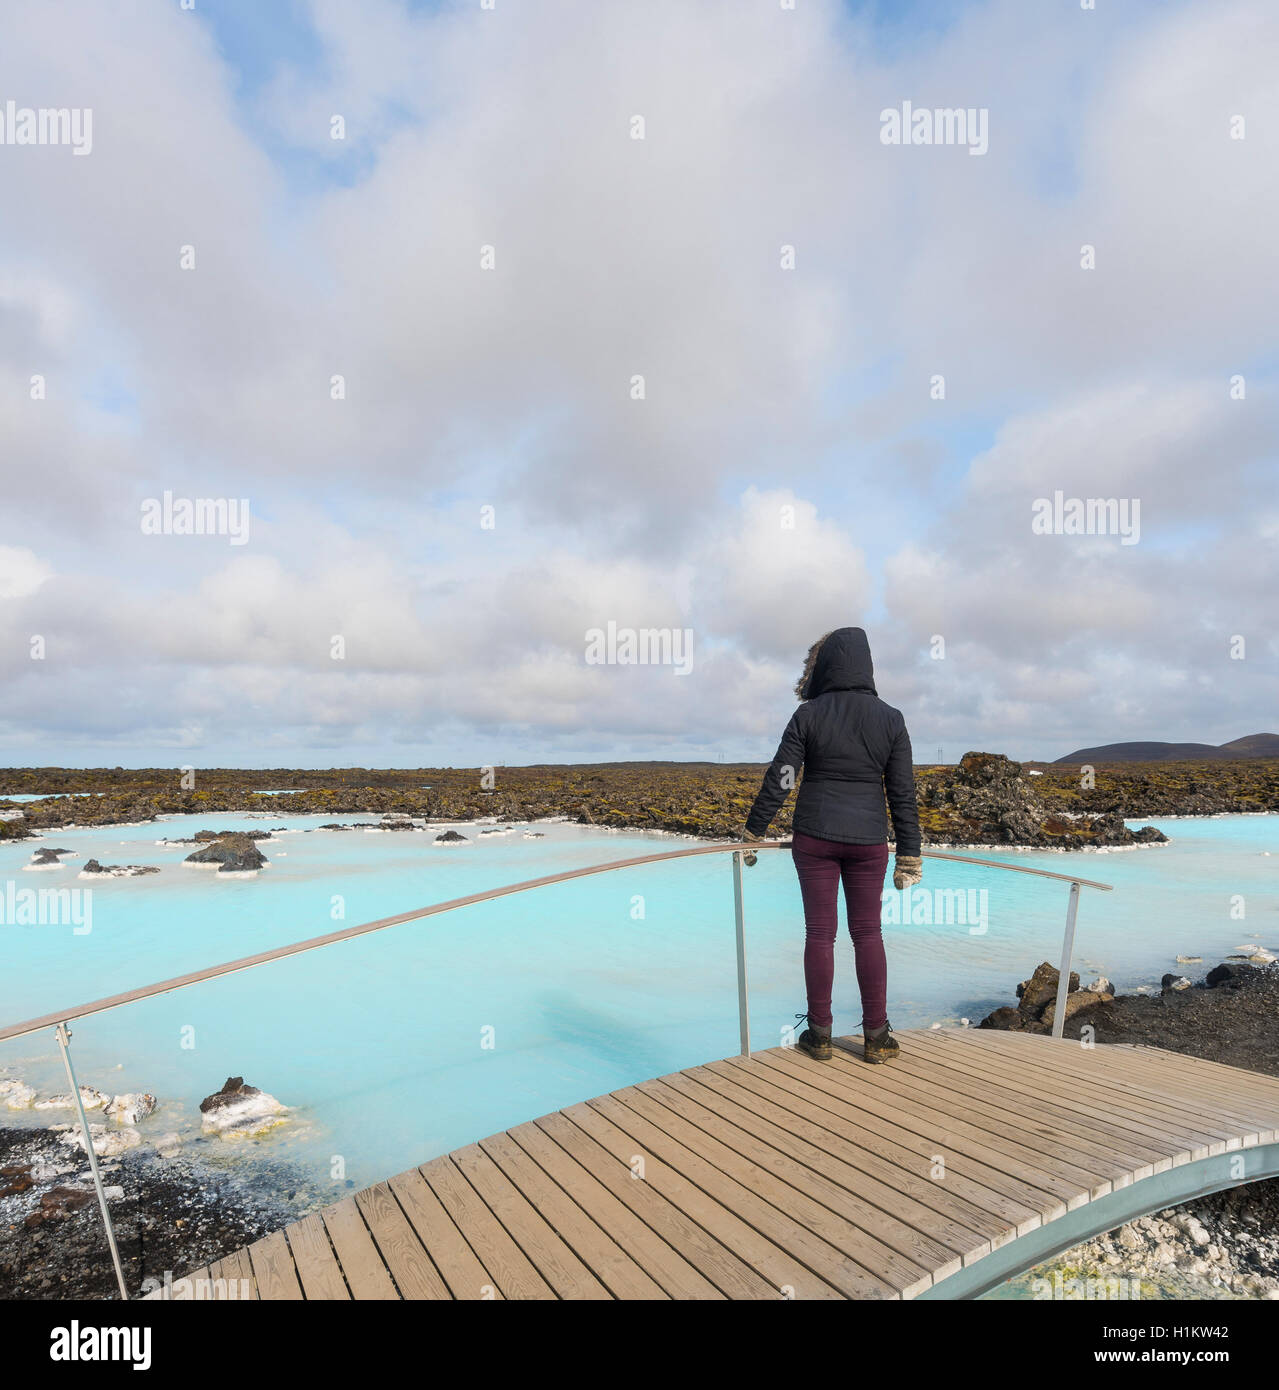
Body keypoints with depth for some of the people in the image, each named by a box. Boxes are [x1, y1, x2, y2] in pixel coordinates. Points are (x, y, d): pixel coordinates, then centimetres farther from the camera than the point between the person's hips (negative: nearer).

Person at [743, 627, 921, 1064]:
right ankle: (876, 1037, 17)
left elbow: (779, 778, -6)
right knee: (867, 933, 11)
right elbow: (903, 792, 1)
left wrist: (754, 829, 4)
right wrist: (909, 852, 6)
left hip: (814, 836, -1)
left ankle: (819, 1034, 16)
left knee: (820, 933, 7)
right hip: (868, 839, 2)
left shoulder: (808, 715, -6)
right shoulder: (890, 719, -1)